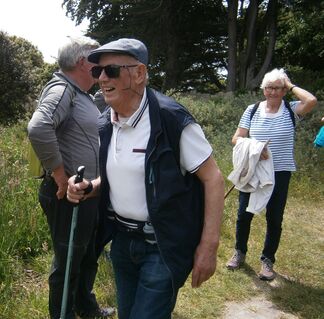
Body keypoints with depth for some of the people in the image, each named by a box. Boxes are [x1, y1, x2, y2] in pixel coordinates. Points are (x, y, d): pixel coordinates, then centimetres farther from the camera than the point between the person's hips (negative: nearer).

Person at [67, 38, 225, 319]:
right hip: (122, 240, 7)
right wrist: (88, 188, -4)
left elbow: (213, 178, -16)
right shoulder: (106, 124, 2)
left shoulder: (173, 119, -20)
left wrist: (208, 245, -18)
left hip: (164, 245, -7)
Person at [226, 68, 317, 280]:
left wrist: (291, 86, -10)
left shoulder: (291, 111, -3)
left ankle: (268, 260, 25)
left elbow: (312, 101, -24)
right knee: (244, 214, 10)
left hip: (280, 174, -1)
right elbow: (236, 139, -2)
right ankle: (240, 252, 32)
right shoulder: (252, 111, 1)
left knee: (275, 218, 8)